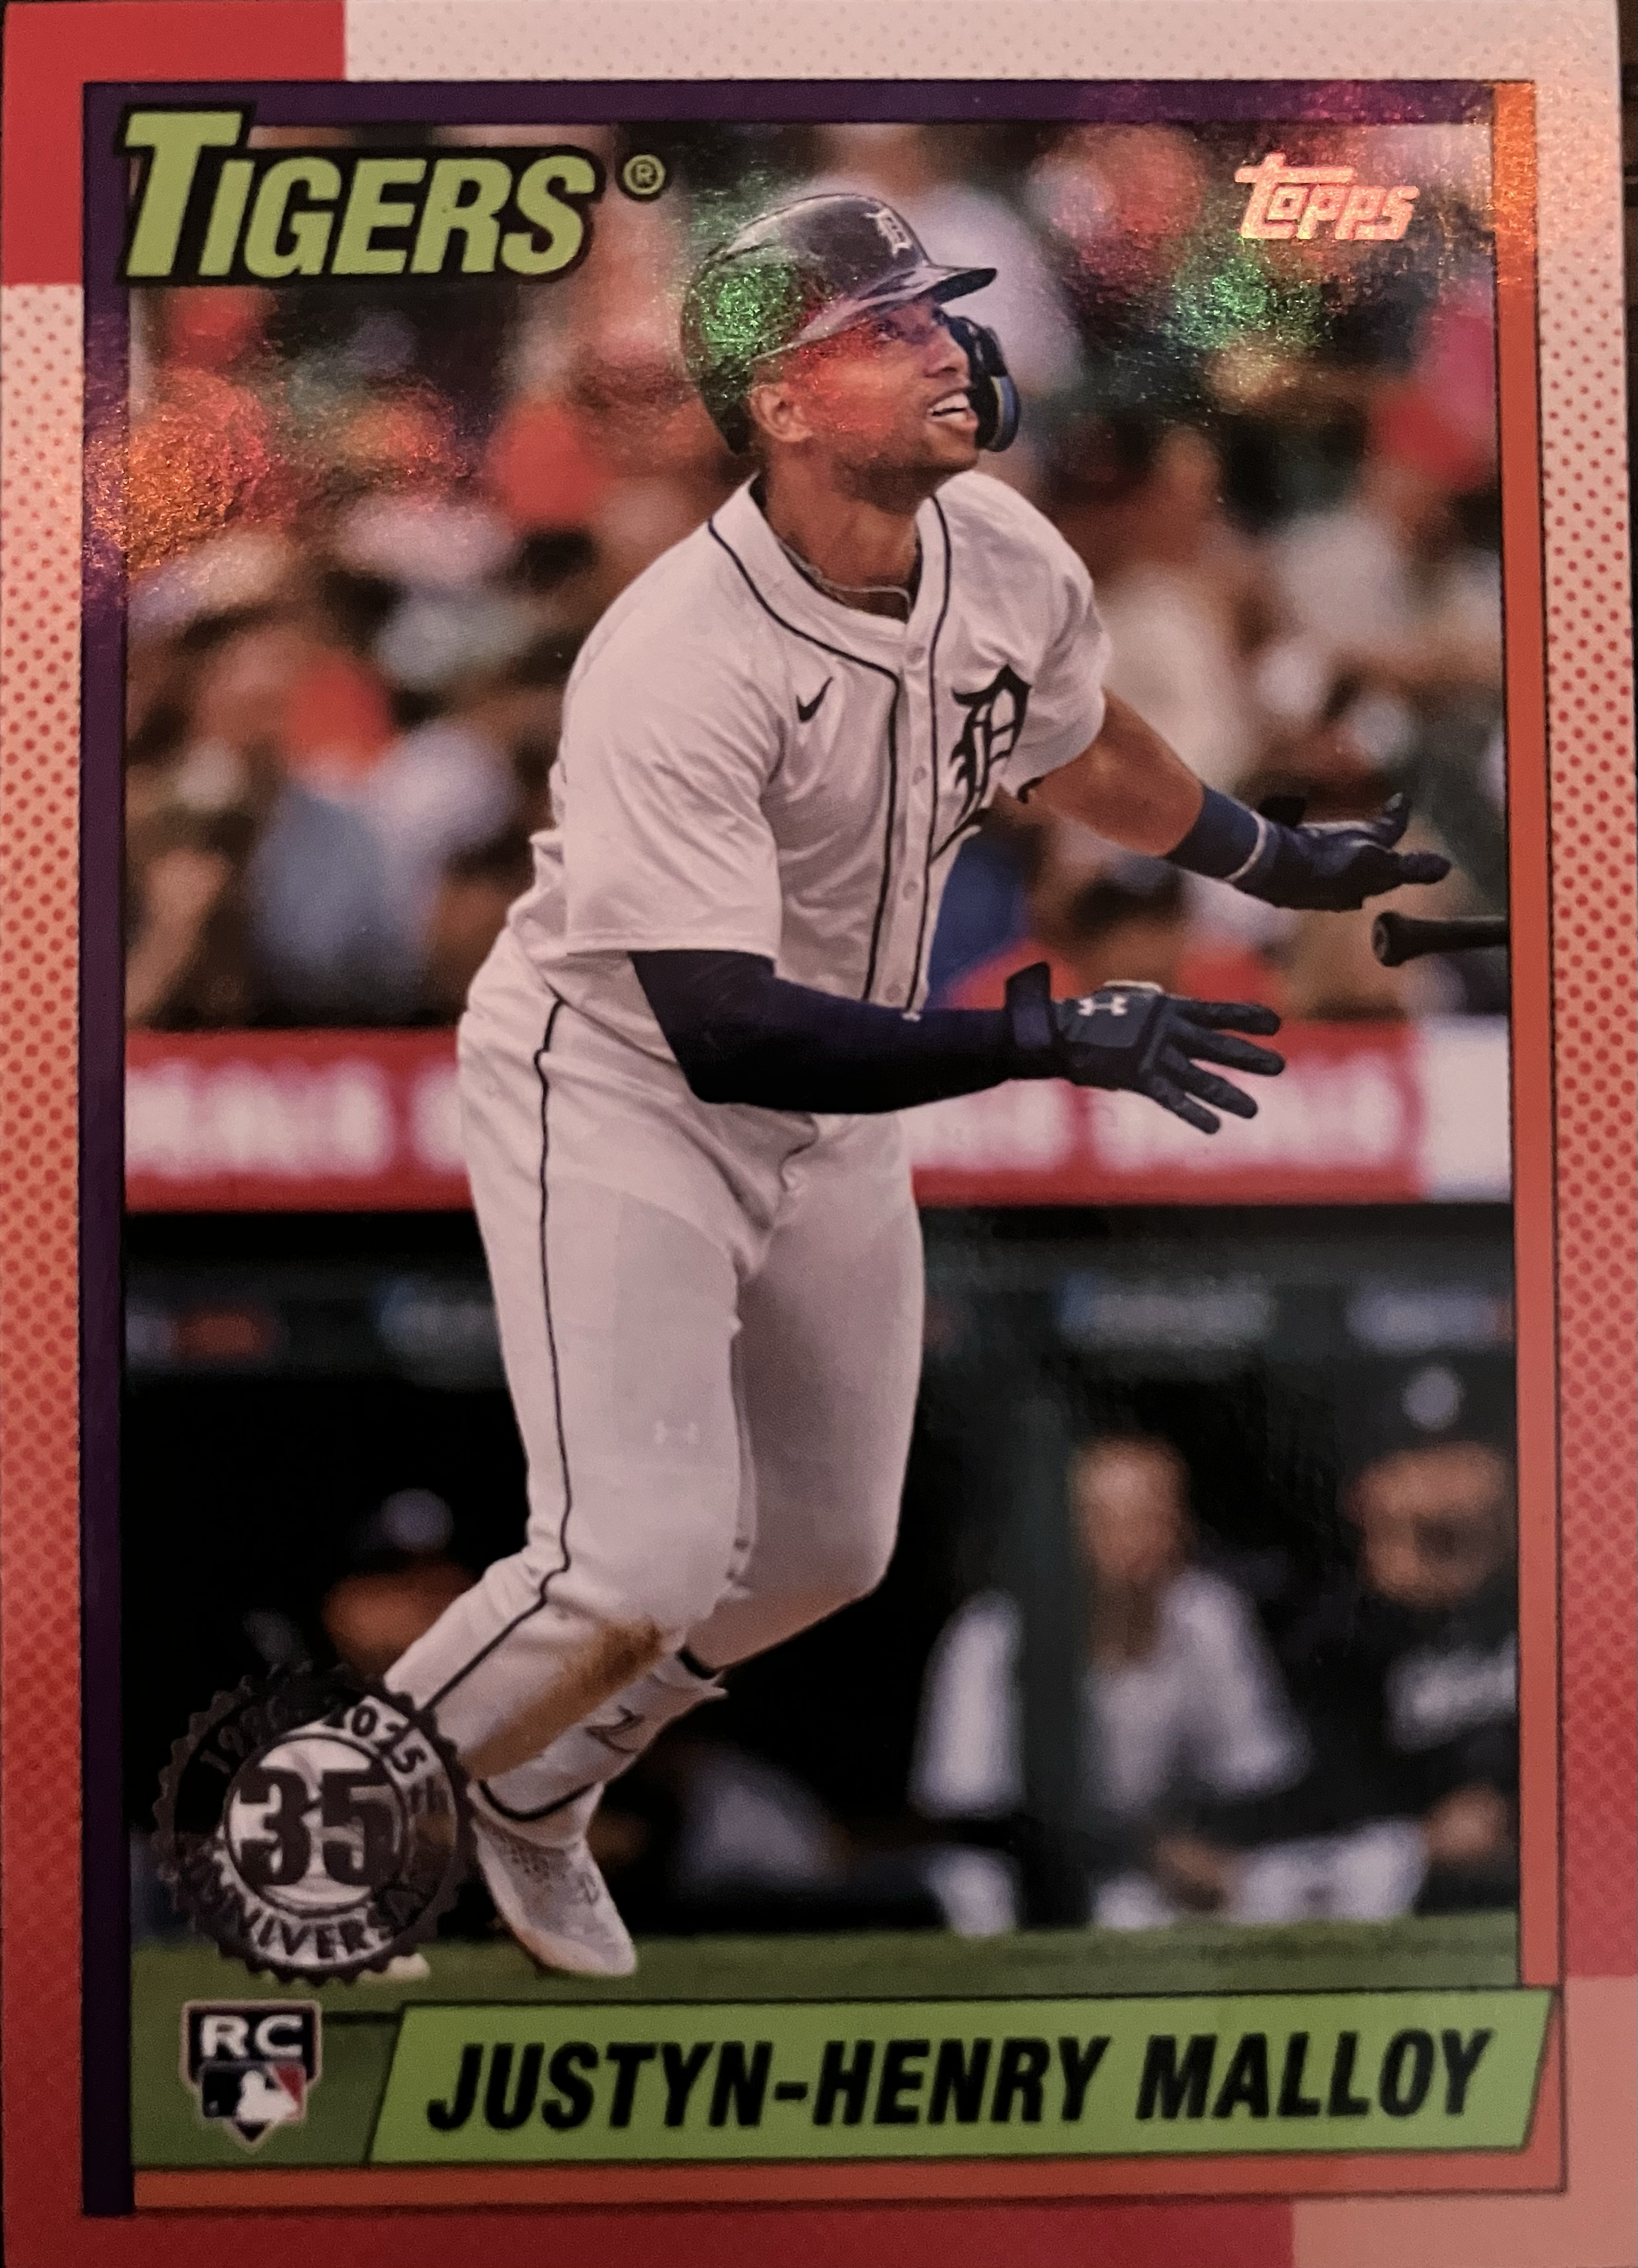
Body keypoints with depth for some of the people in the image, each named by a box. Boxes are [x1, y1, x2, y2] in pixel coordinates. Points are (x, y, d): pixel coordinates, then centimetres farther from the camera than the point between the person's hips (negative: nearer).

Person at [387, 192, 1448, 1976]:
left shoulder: (1009, 562, -10)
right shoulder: (677, 670, -32)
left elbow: (1080, 744, 14)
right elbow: (724, 1034, -36)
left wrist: (1283, 863, 23)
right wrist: (1042, 1039, -41)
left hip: (840, 1119, 8)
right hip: (616, 1093, -7)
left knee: (826, 1549, 16)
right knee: (643, 1566, -19)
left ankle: (528, 1792, 40)